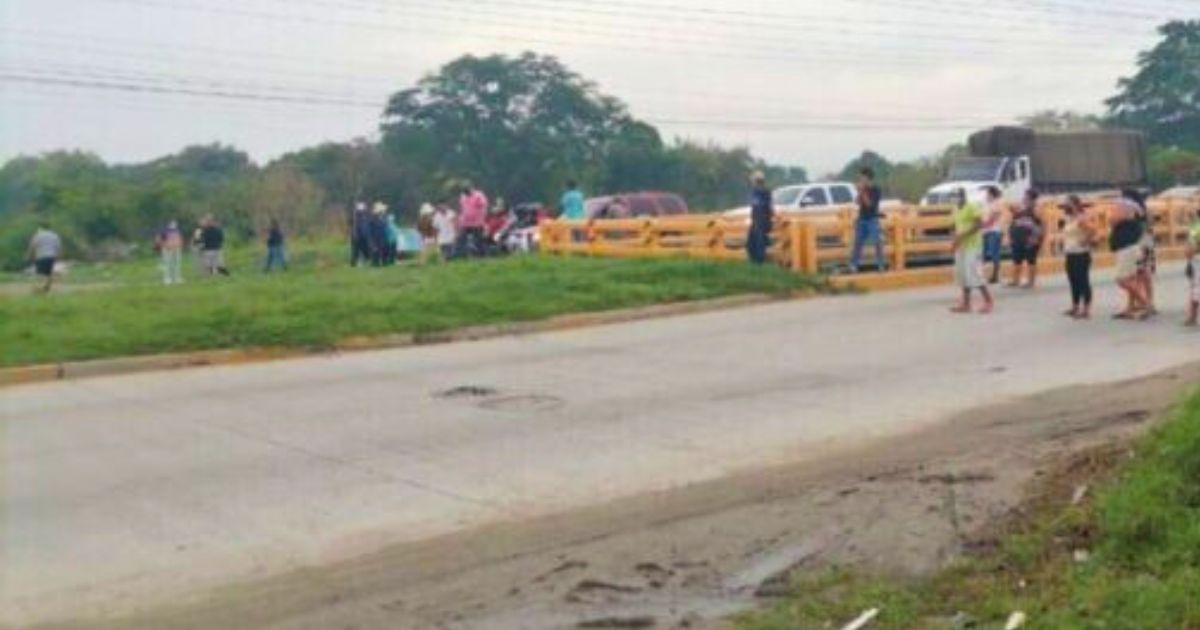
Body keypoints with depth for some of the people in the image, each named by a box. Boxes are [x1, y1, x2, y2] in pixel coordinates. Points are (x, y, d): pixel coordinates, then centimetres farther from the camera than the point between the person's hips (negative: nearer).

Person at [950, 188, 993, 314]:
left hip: (972, 245, -9)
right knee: (962, 275, 8)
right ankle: (966, 304, 13)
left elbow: (979, 224, -20)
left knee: (973, 274, -12)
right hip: (961, 246, 9)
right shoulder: (956, 210, 13)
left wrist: (963, 236, -24)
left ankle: (988, 301, -2)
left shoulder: (972, 208, -12)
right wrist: (955, 239, 4)